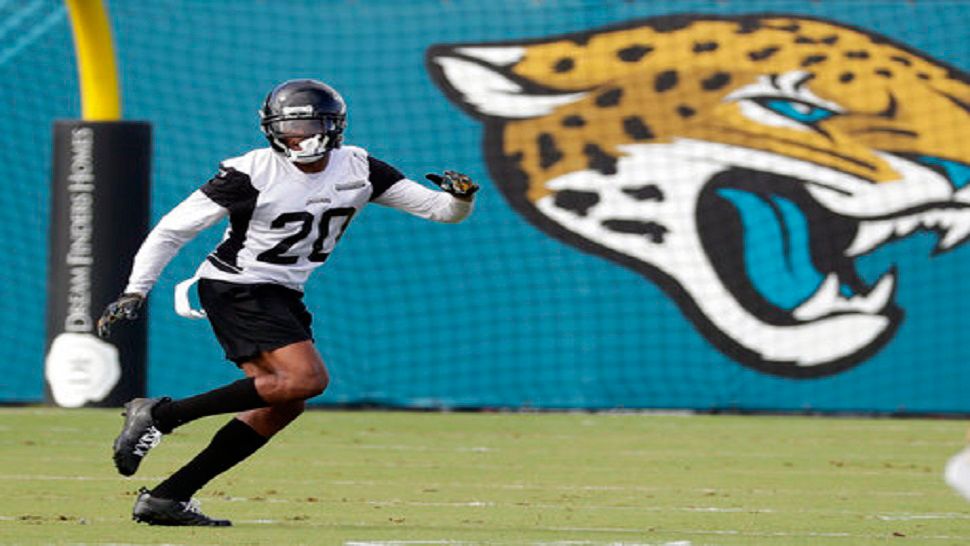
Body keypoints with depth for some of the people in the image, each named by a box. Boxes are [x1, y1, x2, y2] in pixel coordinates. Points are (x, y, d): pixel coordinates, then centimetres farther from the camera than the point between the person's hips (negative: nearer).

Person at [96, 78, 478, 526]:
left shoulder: (357, 170, -1)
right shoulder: (251, 173, -16)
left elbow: (442, 210, -1)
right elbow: (172, 230, -11)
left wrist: (460, 198, -24)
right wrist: (135, 292, -17)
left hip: (283, 296, 7)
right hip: (235, 288, -7)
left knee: (283, 404, 1)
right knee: (306, 378, -22)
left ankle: (167, 498, 2)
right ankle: (159, 414, -20)